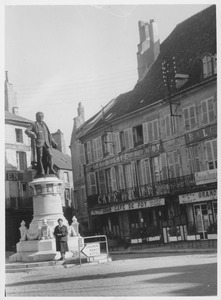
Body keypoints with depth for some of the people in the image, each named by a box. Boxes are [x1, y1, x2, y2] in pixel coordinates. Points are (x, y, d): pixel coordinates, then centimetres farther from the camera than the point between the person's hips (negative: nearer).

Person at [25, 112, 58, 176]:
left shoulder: (44, 124, 26)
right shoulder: (34, 125, 9)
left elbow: (49, 134, 30)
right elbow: (27, 131, -5)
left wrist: (52, 142, 21)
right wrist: (32, 134, -26)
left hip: (46, 143, 4)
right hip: (38, 143, -4)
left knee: (49, 155, -11)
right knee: (40, 157, -9)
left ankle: (51, 170, -9)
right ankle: (41, 172, -6)